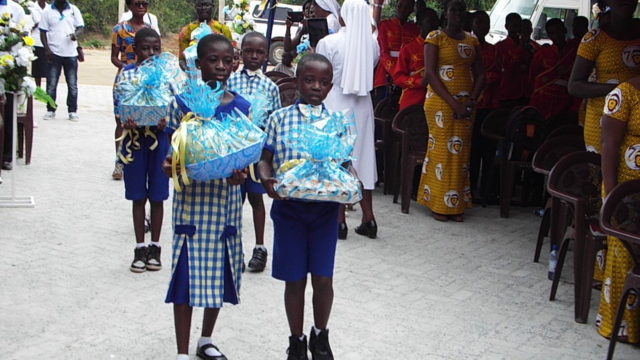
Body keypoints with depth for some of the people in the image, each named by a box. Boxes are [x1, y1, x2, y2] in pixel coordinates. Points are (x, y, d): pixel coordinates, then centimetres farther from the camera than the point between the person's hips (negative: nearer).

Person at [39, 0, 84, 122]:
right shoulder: (47, 11, 2)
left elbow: (81, 26, 5)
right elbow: (43, 32, 2)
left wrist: (76, 34, -18)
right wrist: (47, 49, -9)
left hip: (71, 53, 1)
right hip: (54, 53, -1)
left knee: (72, 84, 4)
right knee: (51, 84, 2)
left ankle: (73, 111, 11)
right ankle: (50, 110, 11)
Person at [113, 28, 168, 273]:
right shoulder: (126, 74, -1)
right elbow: (118, 107, -4)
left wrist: (165, 121, -21)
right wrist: (127, 122, -24)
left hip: (160, 137, 0)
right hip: (135, 137, 0)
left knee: (157, 196, 8)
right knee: (138, 196, 8)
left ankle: (154, 247, 21)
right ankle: (140, 248, 19)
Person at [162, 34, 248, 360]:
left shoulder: (241, 107, 3)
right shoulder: (182, 103, -4)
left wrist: (240, 173, -17)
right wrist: (170, 166, -23)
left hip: (226, 200, 3)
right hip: (191, 200, -3)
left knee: (220, 272, 14)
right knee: (187, 275, -1)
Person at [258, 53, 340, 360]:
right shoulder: (279, 118, 0)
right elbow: (265, 158, 3)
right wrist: (267, 180, -18)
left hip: (325, 206, 1)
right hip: (288, 205, 0)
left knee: (323, 279, 4)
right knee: (294, 281, 8)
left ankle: (320, 335, 30)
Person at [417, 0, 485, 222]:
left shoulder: (471, 41, 14)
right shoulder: (435, 38, 0)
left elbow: (480, 74, 12)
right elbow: (430, 73, -10)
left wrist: (471, 101, -5)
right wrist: (453, 103, -16)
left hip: (466, 105, 5)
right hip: (440, 102, -4)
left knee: (461, 152, 4)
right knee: (441, 151, -5)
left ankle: (456, 204, 10)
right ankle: (437, 204, 3)